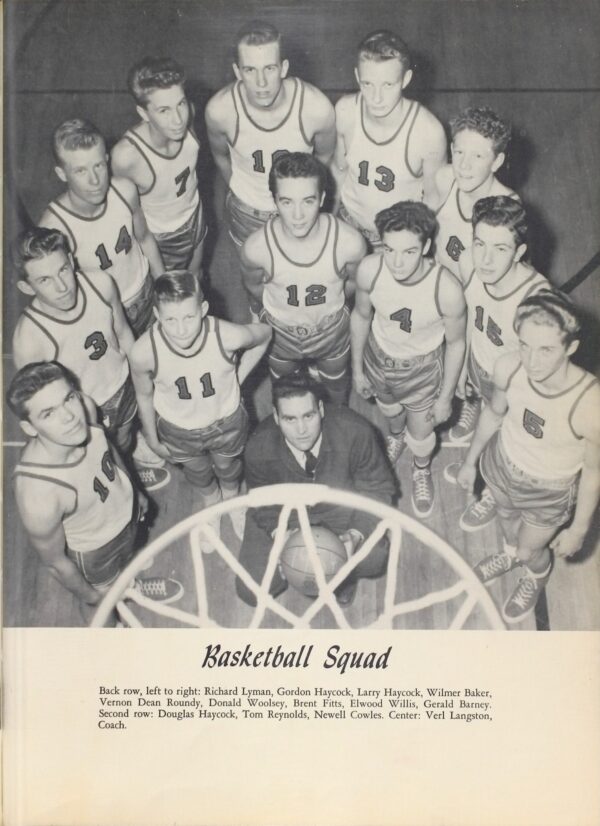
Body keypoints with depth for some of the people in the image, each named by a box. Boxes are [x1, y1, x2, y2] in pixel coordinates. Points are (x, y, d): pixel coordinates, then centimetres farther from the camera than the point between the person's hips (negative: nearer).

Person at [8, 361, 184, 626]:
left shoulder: (84, 408, -29)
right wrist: (89, 595, -6)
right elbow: (55, 560, -24)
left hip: (126, 512, 4)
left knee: (128, 559, 37)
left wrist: (134, 491, 13)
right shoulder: (38, 495, -45)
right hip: (95, 552, -4)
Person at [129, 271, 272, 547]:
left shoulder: (228, 337, -38)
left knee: (228, 468, 33)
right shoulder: (144, 352, -36)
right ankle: (211, 504, 69)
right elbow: (144, 396, -14)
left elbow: (264, 334, -13)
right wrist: (152, 438, 1)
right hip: (178, 431, 0)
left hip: (226, 422, 0)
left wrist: (238, 377, -11)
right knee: (197, 473, 33)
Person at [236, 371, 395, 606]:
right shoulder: (258, 448, -27)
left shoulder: (355, 432, -30)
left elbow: (377, 488, -14)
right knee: (251, 591, -12)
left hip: (341, 506, 0)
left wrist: (356, 533, -30)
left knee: (374, 559, -27)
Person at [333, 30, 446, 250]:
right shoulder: (345, 111, -19)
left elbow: (433, 198, -12)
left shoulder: (429, 132, -29)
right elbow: (339, 167, 0)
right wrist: (332, 214, 8)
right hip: (349, 224, 3)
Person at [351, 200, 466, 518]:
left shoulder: (447, 290, -37)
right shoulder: (369, 270, -31)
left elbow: (455, 343, -17)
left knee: (421, 435, 21)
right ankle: (396, 434, 72)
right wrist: (357, 369, 3)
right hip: (378, 355, 2)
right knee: (388, 409, 34)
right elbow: (361, 316, -9)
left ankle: (421, 471, 58)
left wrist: (445, 398, -6)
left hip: (422, 368, -2)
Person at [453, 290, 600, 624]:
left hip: (549, 491, -3)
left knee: (530, 551, 24)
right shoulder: (509, 367, -30)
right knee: (507, 514, 35)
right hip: (503, 462, 3)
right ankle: (511, 552, 71)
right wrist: (471, 460, 10)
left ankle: (538, 575, 63)